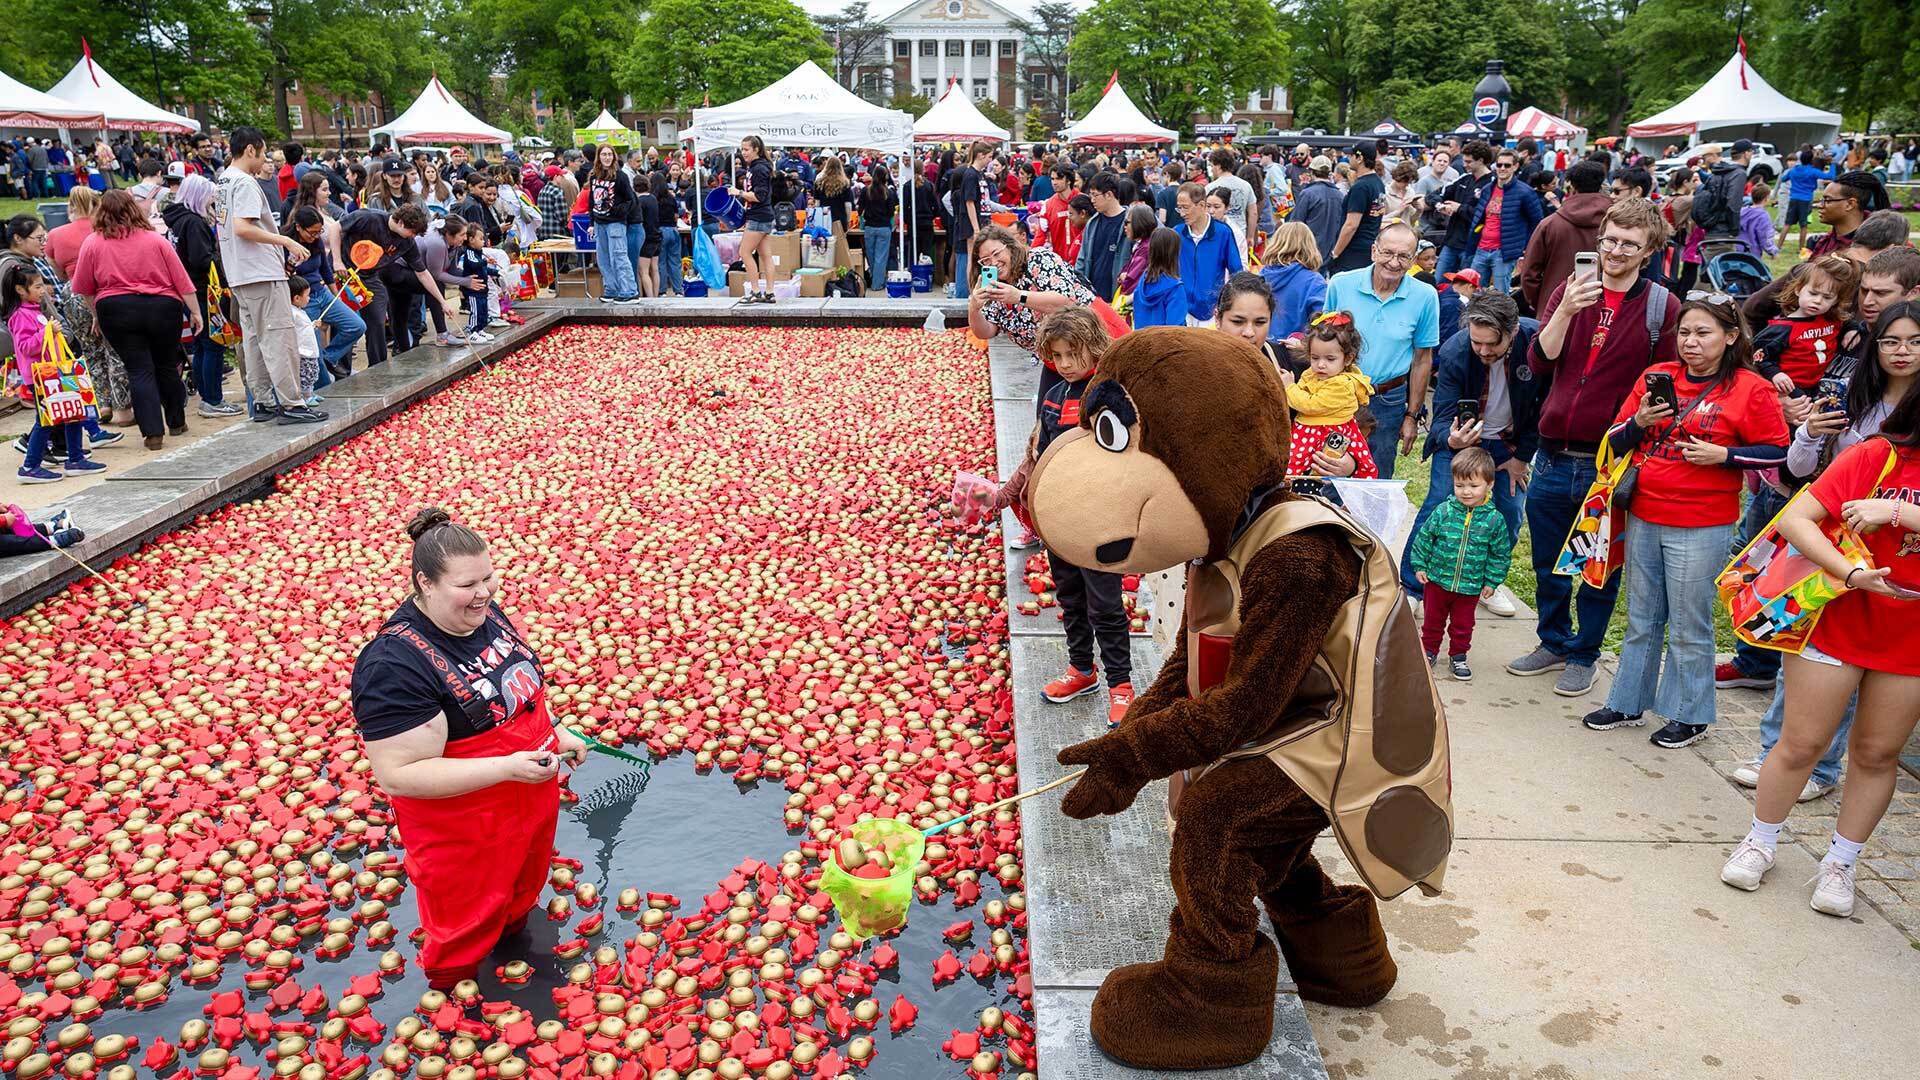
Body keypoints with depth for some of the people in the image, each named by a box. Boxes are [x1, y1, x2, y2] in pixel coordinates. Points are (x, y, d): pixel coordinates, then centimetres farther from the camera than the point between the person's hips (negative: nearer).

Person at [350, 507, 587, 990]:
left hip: (532, 805, 7)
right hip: (462, 836, -7)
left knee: (521, 895, 32)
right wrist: (508, 767, -36)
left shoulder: (484, 612, -7)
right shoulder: (394, 664, -32)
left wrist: (554, 732, 8)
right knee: (464, 935, 19)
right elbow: (398, 775, -32)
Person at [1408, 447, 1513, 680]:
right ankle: (1429, 650, 36)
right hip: (1436, 580, 0)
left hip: (1470, 587, 0)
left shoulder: (1494, 520, -10)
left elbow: (1501, 554, 0)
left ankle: (1458, 657, 33)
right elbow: (1424, 537, -1)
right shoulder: (1443, 512, -12)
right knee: (1432, 619, 17)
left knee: (1462, 625, 15)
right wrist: (1419, 565, -2)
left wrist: (1492, 581, 0)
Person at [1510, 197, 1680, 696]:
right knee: (1548, 565, 15)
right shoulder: (1570, 291, 5)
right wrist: (1567, 310, -19)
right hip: (1554, 457, 3)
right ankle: (1553, 643, 35)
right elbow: (1539, 362, -6)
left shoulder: (1663, 307, -3)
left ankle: (1583, 656, 27)